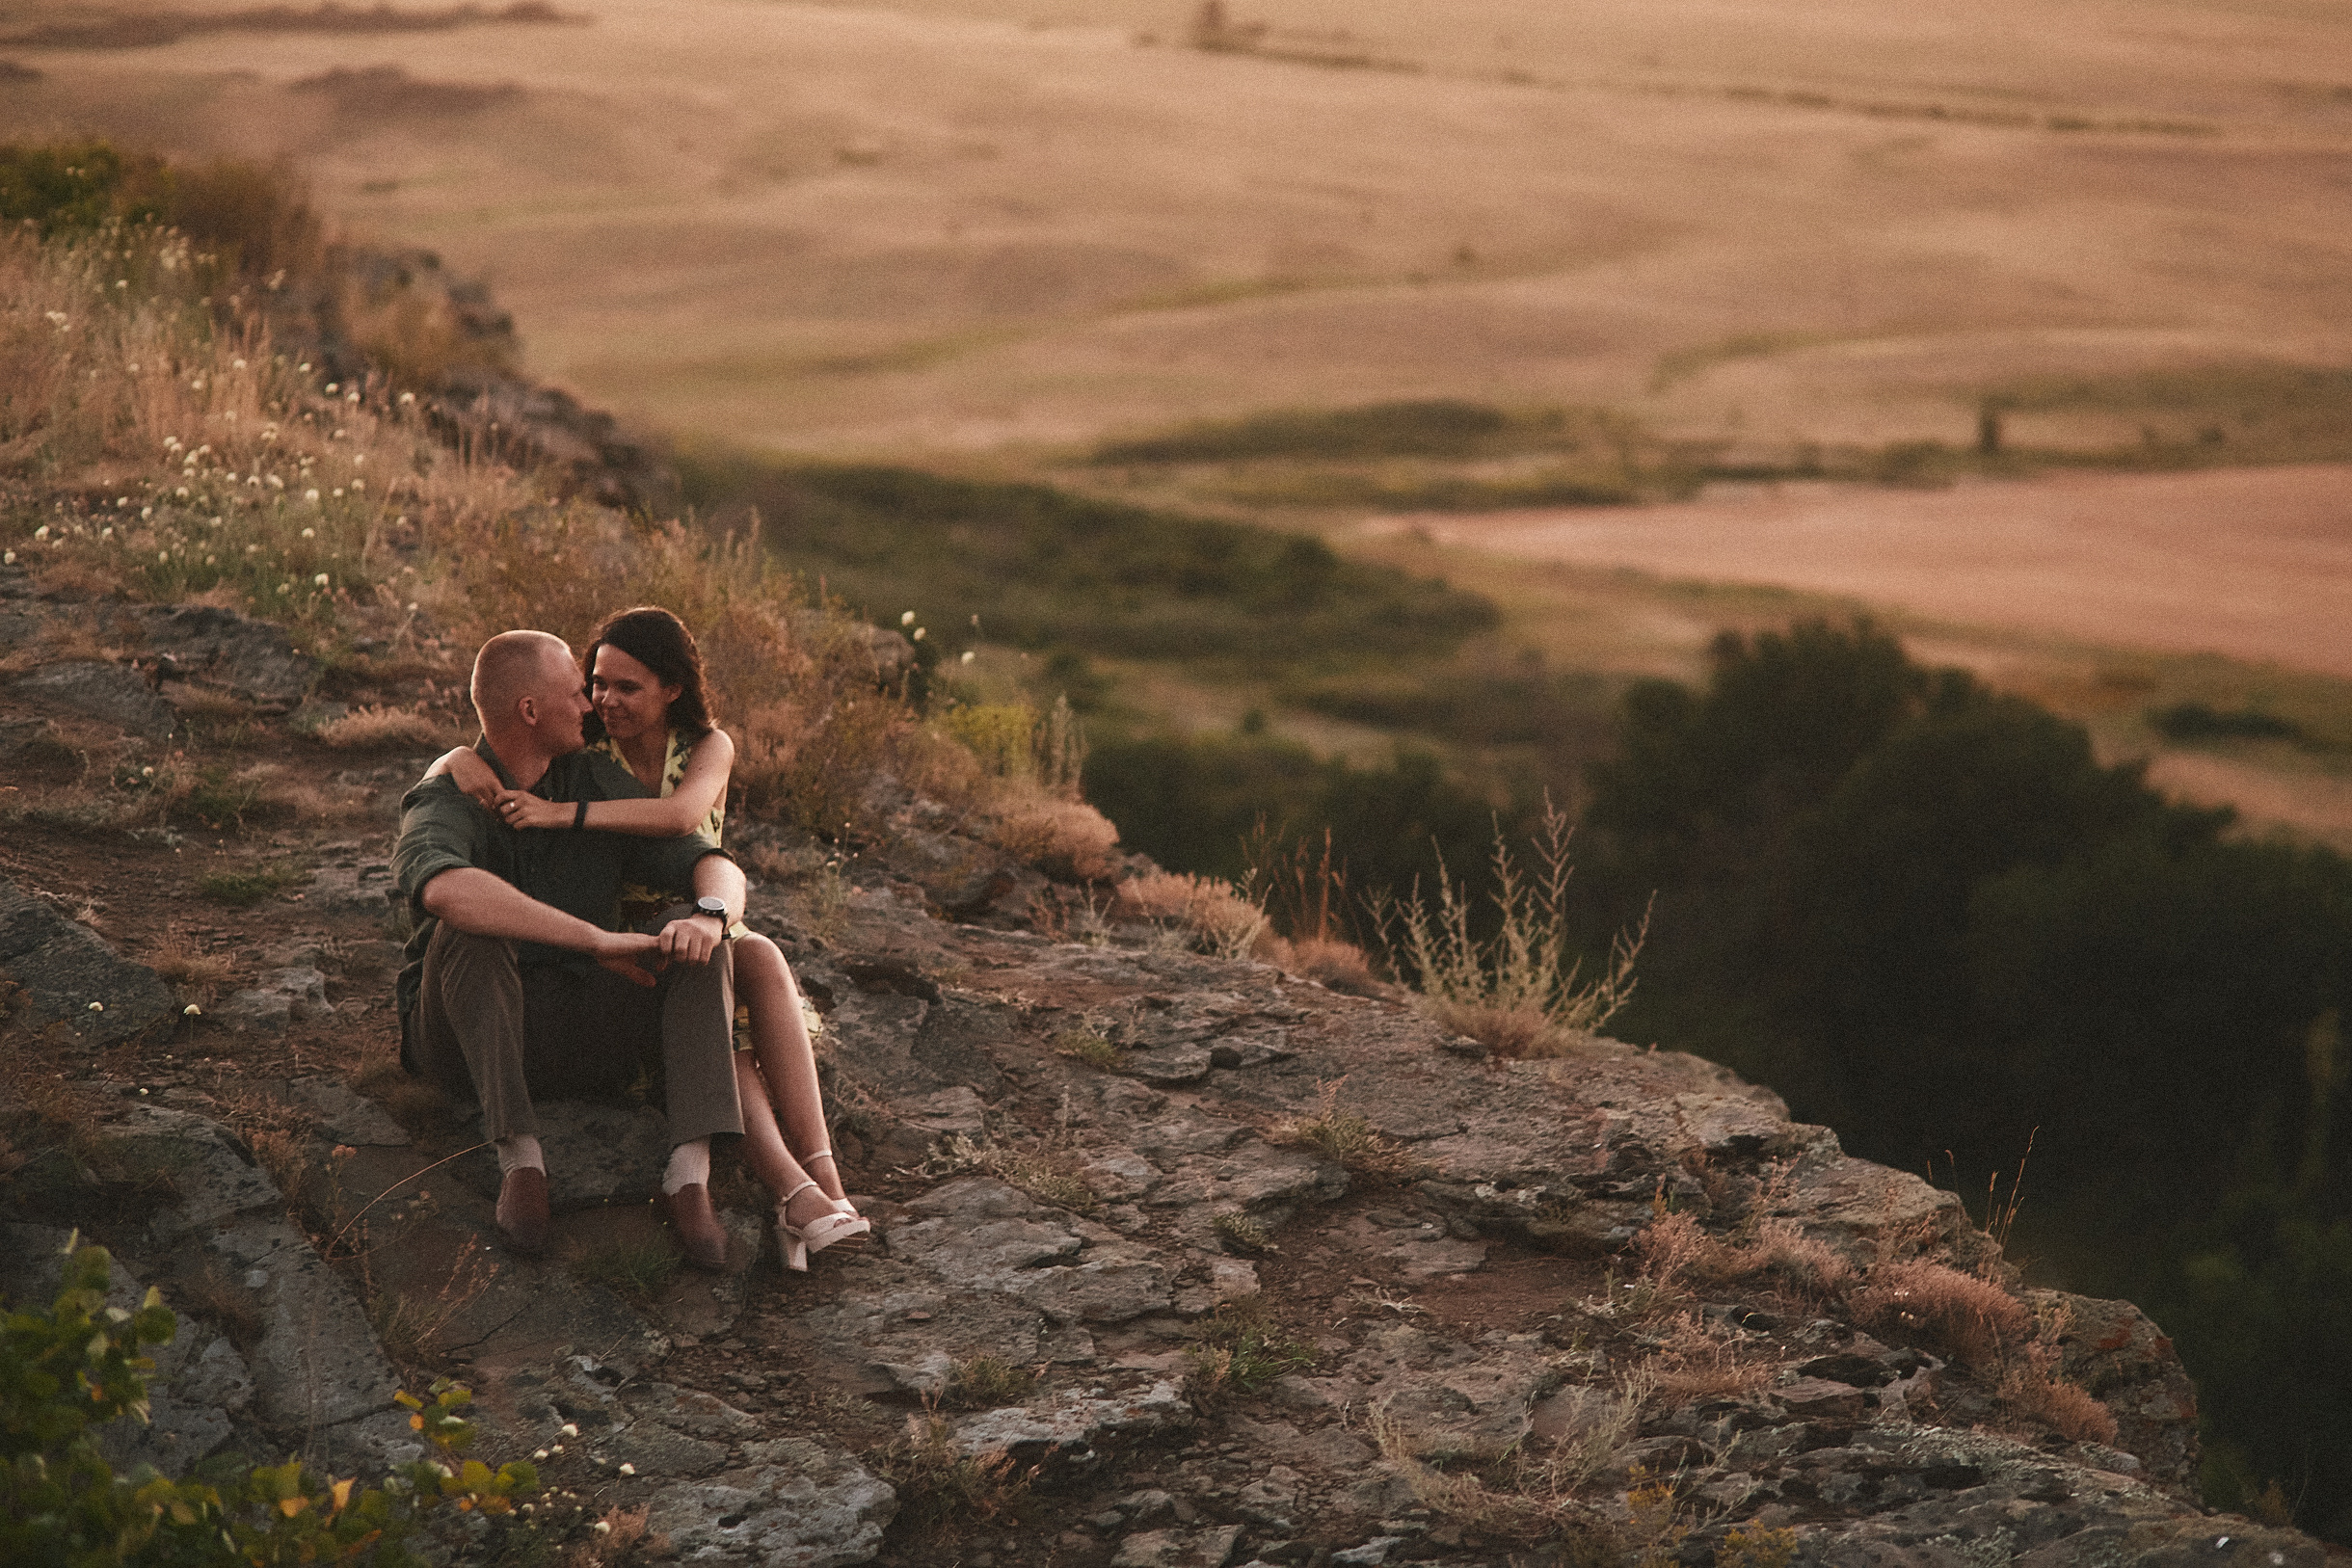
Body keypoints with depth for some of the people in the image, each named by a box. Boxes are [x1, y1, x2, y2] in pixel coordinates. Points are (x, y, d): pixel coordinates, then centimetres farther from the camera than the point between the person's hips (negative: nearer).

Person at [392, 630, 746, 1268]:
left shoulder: (597, 784, 4)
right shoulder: (447, 801, -14)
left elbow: (718, 868, -2)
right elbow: (441, 886, -40)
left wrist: (709, 915, -28)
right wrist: (598, 940, -42)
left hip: (579, 1033, 4)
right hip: (466, 1037, -4)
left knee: (692, 935, -19)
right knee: (471, 924, -33)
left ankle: (690, 1170, -34)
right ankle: (520, 1155, -34)